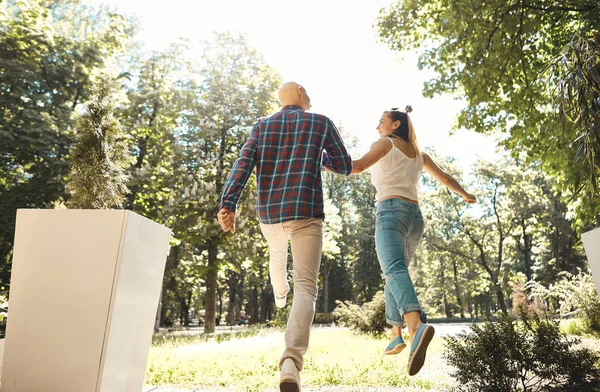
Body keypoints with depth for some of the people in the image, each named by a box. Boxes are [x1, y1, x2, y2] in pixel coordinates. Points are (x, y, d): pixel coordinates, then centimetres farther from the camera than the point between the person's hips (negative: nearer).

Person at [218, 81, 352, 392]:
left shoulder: (262, 126, 11)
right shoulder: (321, 123, 6)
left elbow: (243, 163, -5)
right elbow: (345, 167, 9)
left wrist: (228, 205, -15)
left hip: (268, 212, 4)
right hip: (305, 212, -4)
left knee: (277, 252, 37)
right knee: (306, 288, -7)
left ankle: (280, 294, 66)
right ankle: (291, 362, -27)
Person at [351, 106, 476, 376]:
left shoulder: (386, 143, 7)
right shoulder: (419, 154, 27)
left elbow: (356, 166, -9)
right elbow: (445, 178, 36)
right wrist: (466, 196, 53)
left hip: (391, 211, -7)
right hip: (415, 218, 7)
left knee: (394, 270, -27)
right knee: (394, 273, 18)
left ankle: (416, 327, -52)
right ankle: (396, 335, 7)